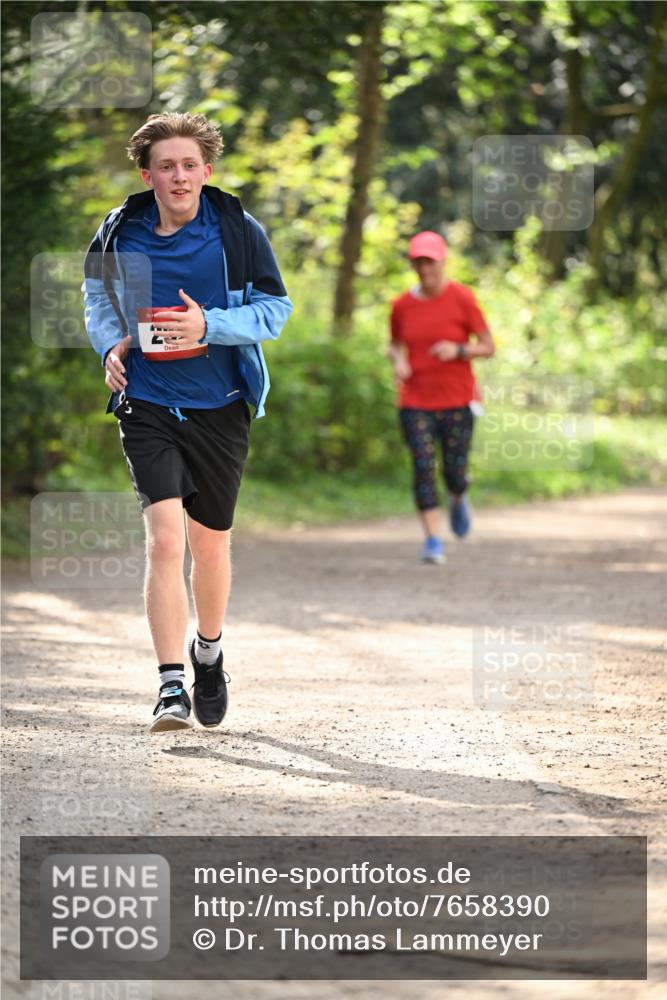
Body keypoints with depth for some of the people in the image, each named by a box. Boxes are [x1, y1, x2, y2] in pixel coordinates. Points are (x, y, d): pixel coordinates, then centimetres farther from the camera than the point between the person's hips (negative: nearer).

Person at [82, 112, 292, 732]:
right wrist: (110, 343, -1)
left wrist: (209, 325, -21)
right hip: (147, 407, 0)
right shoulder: (119, 233, -1)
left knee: (210, 542, 13)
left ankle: (208, 653, 40)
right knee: (164, 536, -16)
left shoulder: (237, 231, -6)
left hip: (219, 407, 0)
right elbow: (97, 291, 18)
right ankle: (171, 686, -14)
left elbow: (274, 309, -5)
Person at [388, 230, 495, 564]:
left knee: (455, 471, 1)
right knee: (423, 467, -10)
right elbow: (395, 345, 19)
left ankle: (458, 500, 38)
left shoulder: (462, 298, -6)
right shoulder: (402, 305, 3)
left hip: (457, 401, -2)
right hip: (415, 402, 2)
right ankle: (434, 540, -6)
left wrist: (458, 350, -21)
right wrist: (398, 360, -4)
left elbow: (488, 347, -3)